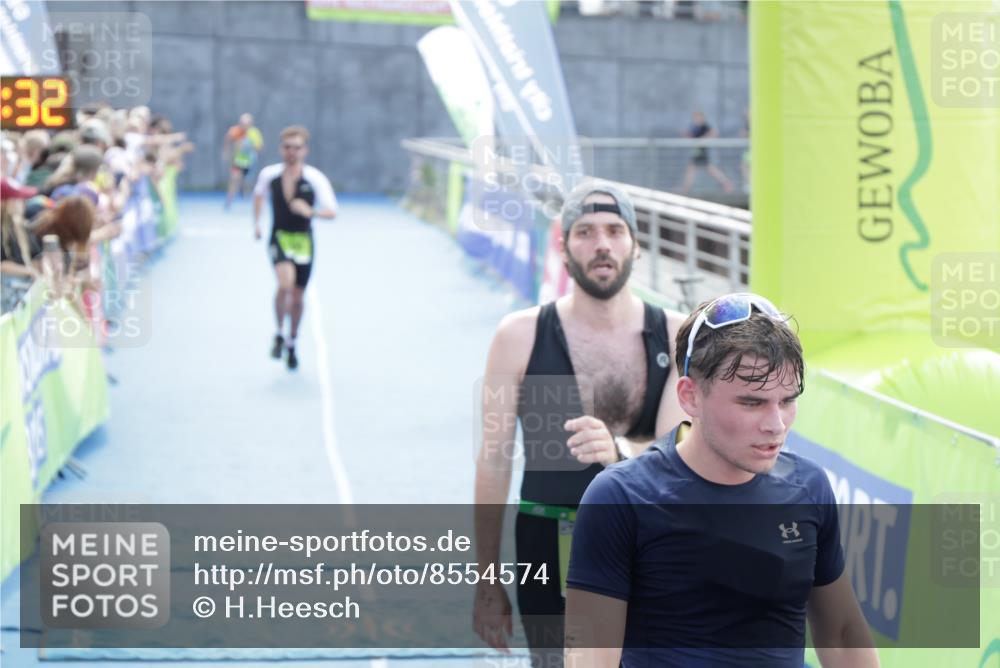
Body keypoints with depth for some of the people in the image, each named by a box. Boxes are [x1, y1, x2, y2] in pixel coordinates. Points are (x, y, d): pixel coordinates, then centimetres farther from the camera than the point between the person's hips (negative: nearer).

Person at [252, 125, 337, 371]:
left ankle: (292, 343, 32)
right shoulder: (269, 174, -5)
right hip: (279, 238, -1)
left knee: (298, 296, 9)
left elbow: (332, 212, -11)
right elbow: (259, 194, 18)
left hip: (304, 241, 1)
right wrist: (256, 222, 12)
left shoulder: (315, 179, -11)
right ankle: (279, 334, -5)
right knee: (285, 284, -27)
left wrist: (310, 212, -28)